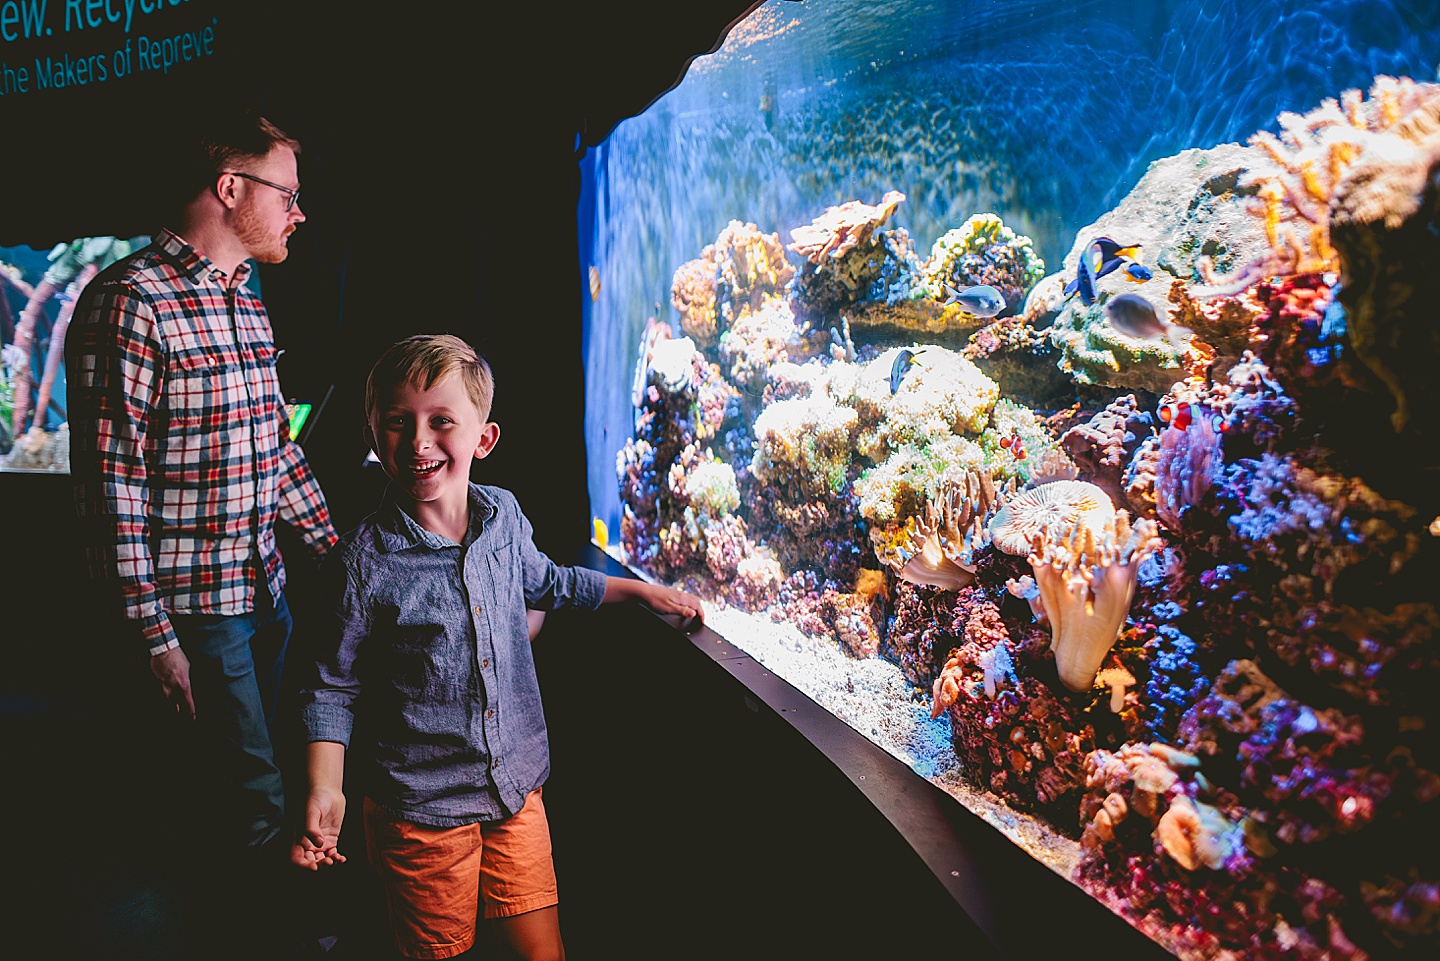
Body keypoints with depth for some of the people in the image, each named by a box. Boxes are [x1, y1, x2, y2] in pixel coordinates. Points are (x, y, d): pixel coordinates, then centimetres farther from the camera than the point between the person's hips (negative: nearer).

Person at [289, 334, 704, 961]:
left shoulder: (504, 515, -2)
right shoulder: (364, 562, -16)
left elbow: (542, 582, 20)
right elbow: (332, 685, -7)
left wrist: (642, 590, 23)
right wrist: (324, 791, -18)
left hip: (517, 789, 4)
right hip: (422, 811, -4)